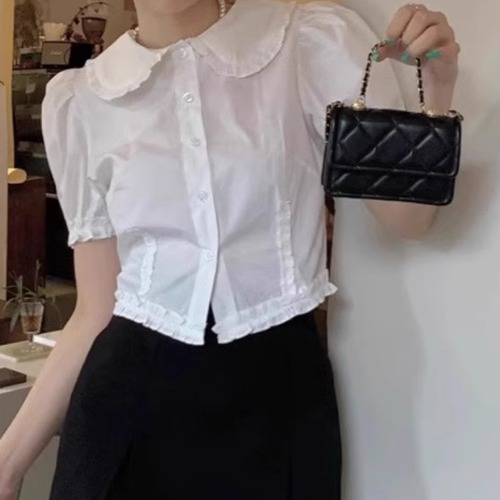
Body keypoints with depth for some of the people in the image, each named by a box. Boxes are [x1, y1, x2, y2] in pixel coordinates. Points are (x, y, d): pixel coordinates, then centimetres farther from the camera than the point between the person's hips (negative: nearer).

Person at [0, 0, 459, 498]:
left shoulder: (315, 42, -5)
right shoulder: (78, 101, 1)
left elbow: (408, 217, -2)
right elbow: (96, 312, 4)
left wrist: (438, 82, -17)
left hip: (280, 390, -1)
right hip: (131, 392, 1)